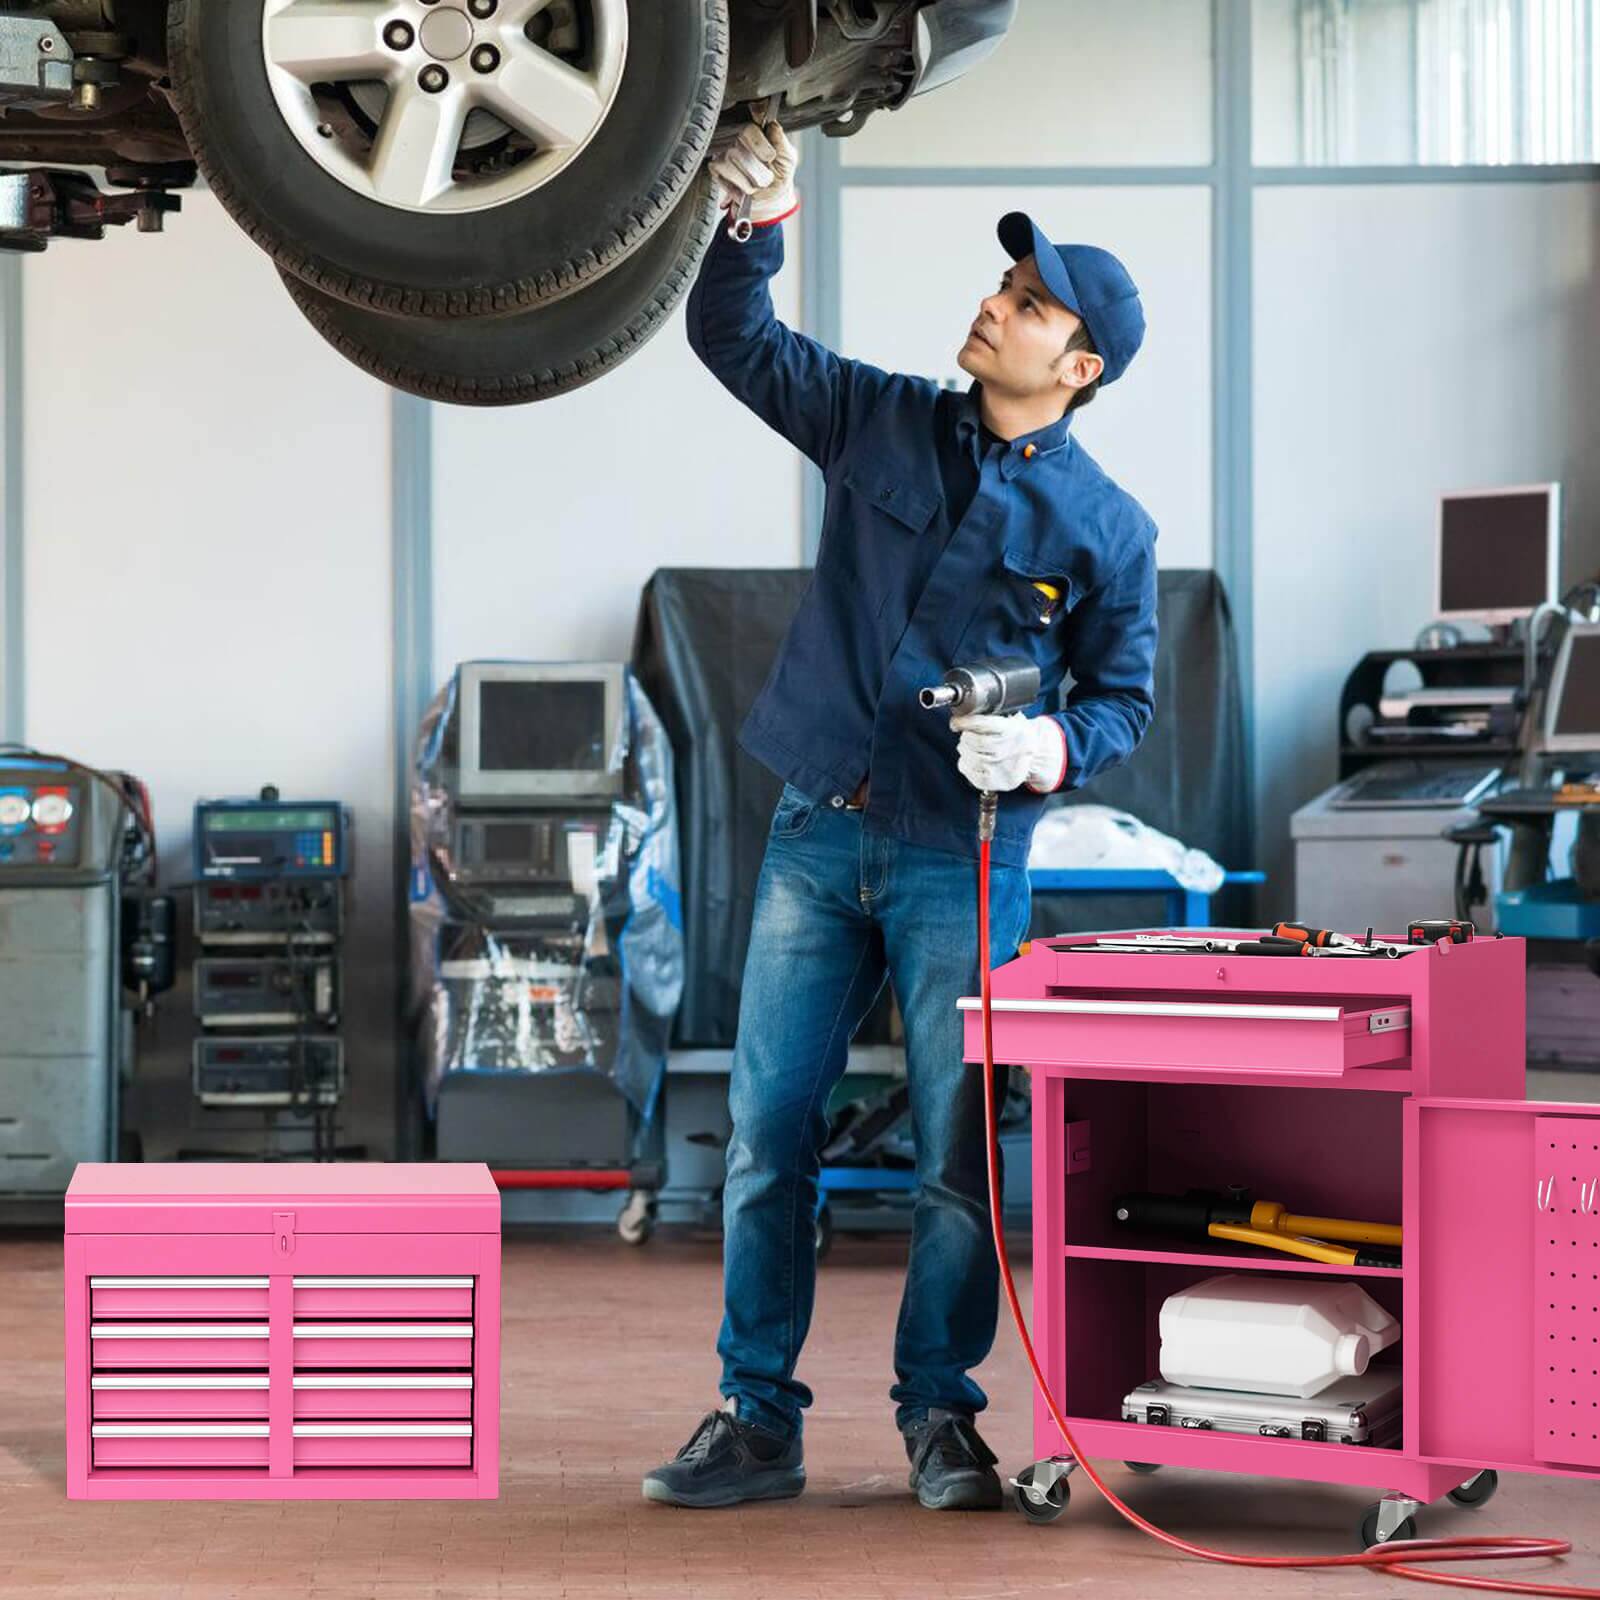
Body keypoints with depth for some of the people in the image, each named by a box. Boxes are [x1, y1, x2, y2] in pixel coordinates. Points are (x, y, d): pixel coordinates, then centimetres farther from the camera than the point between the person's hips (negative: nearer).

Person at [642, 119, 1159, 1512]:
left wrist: (1053, 748, -17)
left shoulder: (1108, 530, -2)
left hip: (963, 859, -3)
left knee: (959, 1154, 0)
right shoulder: (882, 423, 6)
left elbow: (1126, 696, 3)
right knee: (766, 1135, 3)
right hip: (818, 835, 3)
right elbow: (734, 339, 12)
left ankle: (941, 1417, 15)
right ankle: (758, 1416, 12)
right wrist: (759, 227, -5)